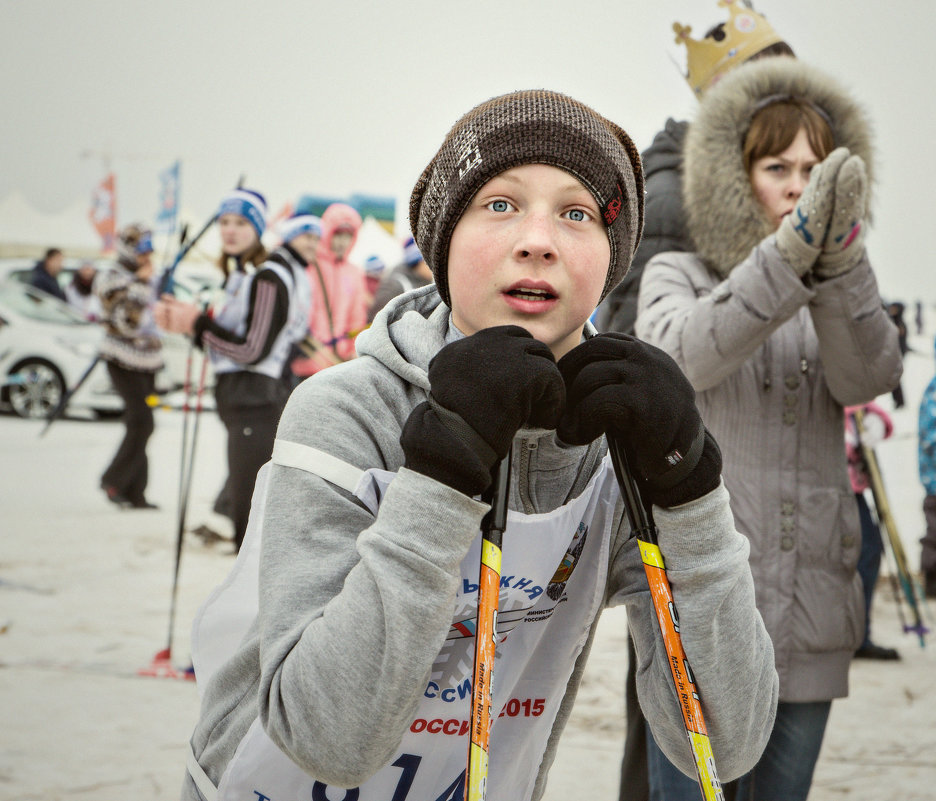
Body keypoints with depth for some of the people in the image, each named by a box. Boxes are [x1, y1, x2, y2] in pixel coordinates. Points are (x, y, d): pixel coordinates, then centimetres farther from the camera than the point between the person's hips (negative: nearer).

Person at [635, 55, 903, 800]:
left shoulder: (834, 292, 13)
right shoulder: (677, 276, 4)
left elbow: (869, 376, -10)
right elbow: (686, 354, -20)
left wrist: (841, 258, -27)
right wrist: (787, 251, -33)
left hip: (812, 619, 4)